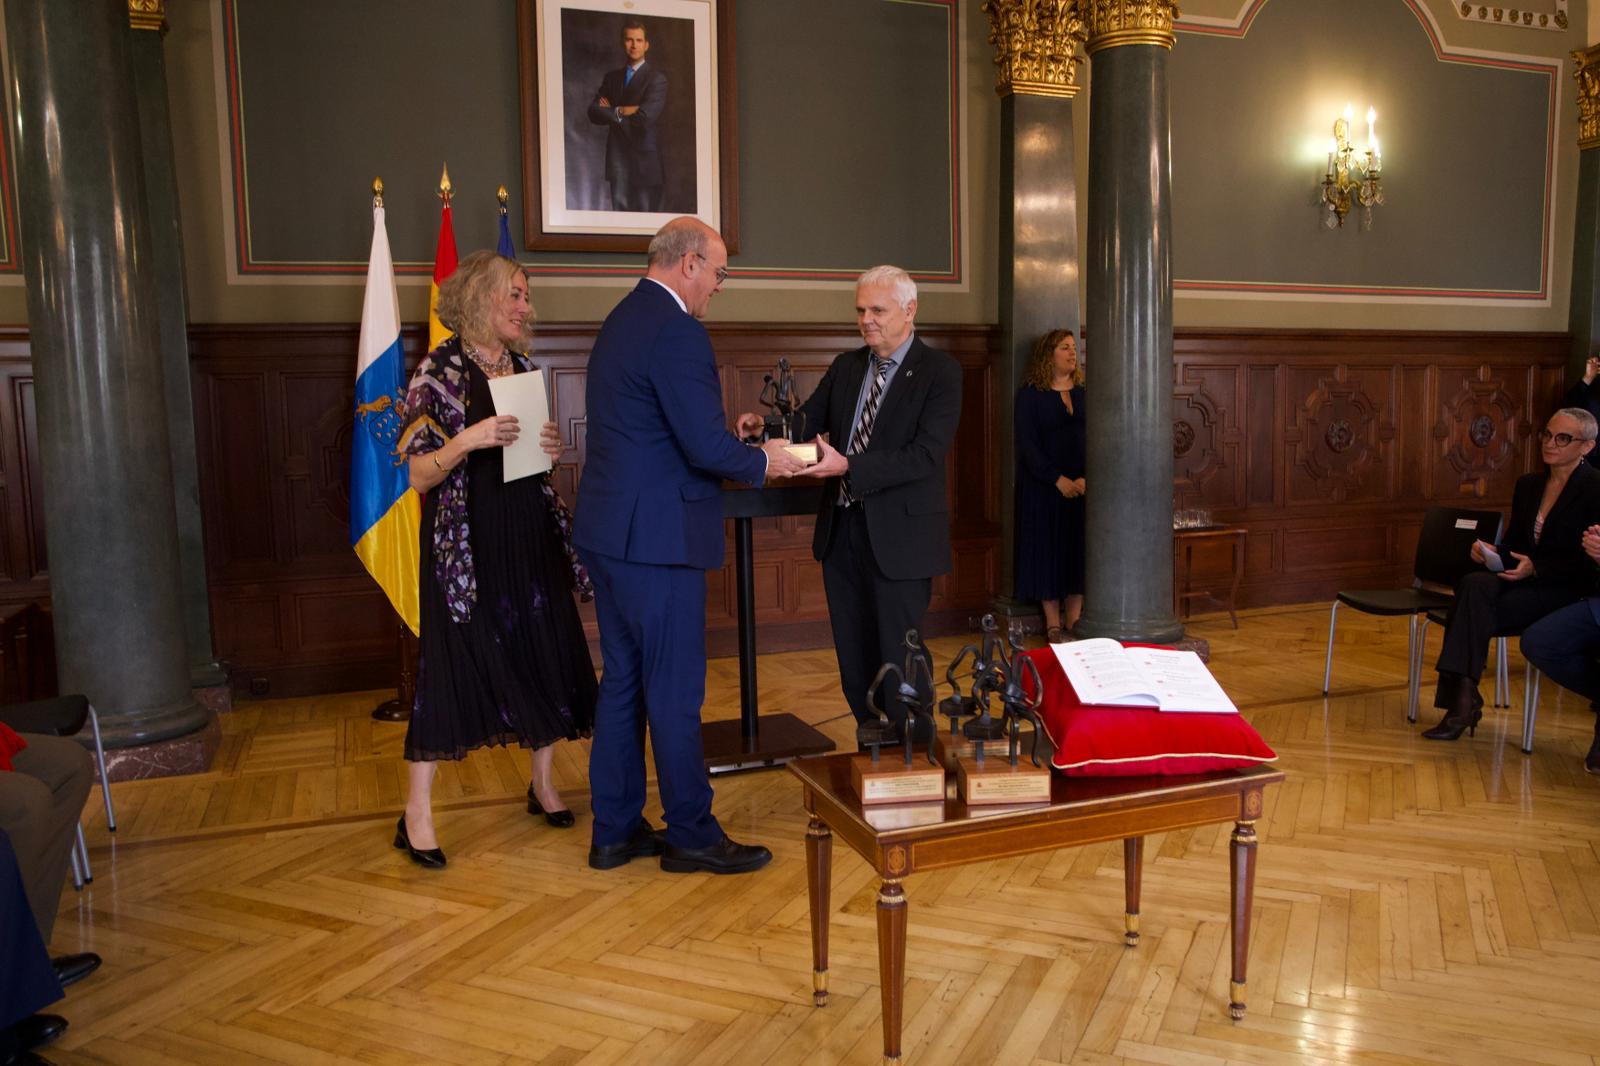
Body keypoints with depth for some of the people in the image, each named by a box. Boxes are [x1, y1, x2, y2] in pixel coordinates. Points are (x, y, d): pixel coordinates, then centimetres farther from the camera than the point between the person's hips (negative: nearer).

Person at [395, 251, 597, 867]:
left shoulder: (525, 369, 10)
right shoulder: (440, 371, -8)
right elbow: (418, 475, -10)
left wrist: (552, 448, -2)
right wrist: (467, 440, -26)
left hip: (532, 537, 6)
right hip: (467, 541, -6)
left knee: (545, 655, 9)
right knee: (451, 662, -3)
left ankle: (543, 783, 26)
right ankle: (417, 813, 8)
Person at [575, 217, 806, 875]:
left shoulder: (622, 320, 15)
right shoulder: (676, 331, -16)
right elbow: (706, 447, -21)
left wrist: (732, 444, 15)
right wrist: (762, 462, -3)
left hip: (609, 533, 10)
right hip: (656, 538, -10)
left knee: (622, 682, 15)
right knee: (675, 691, 2)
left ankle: (615, 831, 25)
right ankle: (691, 834, 16)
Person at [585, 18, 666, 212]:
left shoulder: (656, 77, -2)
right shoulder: (611, 77, 15)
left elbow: (646, 116, -16)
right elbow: (594, 113, 4)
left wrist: (613, 111, -3)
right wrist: (620, 112, -12)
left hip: (645, 156, -4)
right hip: (617, 157, 5)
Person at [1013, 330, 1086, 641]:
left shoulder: (1084, 394, 9)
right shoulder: (1030, 395, -1)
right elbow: (1027, 444, -7)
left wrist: (1086, 478, -13)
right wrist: (1058, 479, -15)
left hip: (1082, 487, 3)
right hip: (1043, 487, -3)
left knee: (1078, 551, 3)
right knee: (1047, 550, 0)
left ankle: (1073, 622, 10)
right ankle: (1053, 625, 7)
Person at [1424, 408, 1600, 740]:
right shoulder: (1528, 484, 15)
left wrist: (1535, 568, -20)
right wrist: (1492, 552, -4)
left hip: (1568, 592, -6)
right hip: (1525, 581, 6)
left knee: (1473, 596, -30)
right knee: (1474, 584, -29)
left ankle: (1461, 700, -28)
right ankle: (1462, 699, -32)